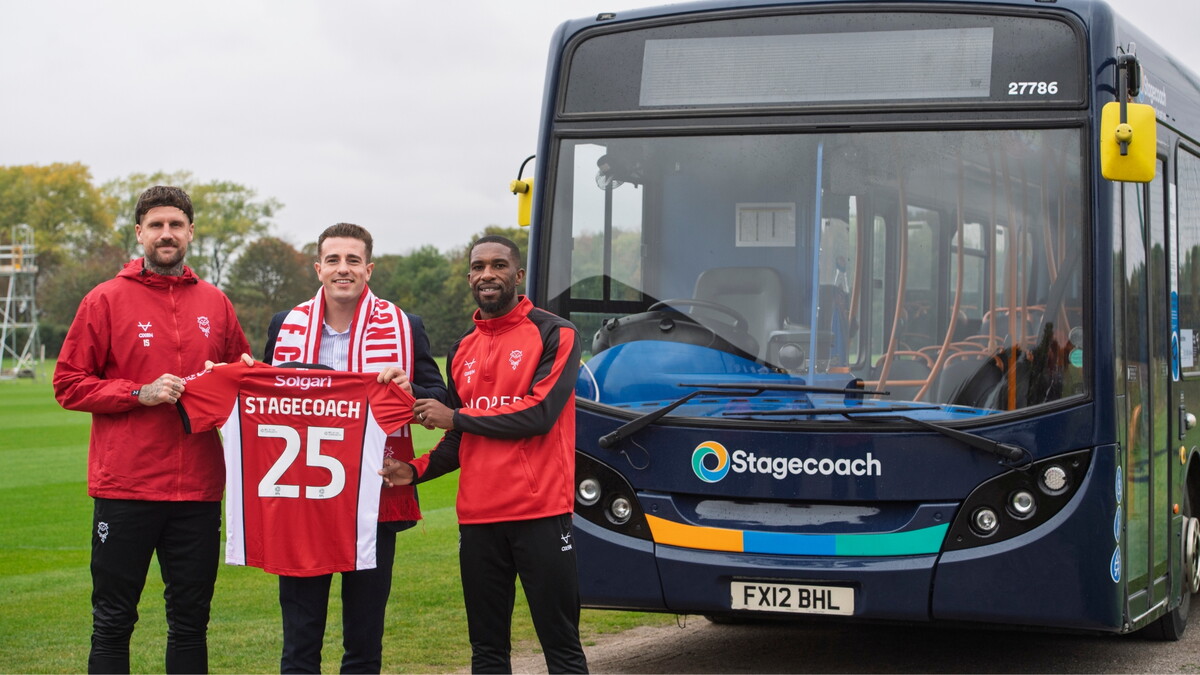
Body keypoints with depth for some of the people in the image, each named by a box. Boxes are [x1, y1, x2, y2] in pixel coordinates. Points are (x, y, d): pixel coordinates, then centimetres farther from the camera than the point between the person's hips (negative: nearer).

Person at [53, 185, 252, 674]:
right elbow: (68, 384, -2)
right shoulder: (106, 300, 0)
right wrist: (140, 393, -13)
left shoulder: (215, 304, 10)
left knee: (191, 619, 10)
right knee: (113, 621, 3)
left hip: (198, 488, 3)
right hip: (124, 487, -3)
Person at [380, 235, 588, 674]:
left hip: (540, 514, -5)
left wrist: (455, 417, -9)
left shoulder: (553, 335, -2)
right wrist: (416, 470, 2)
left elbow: (540, 414, -14)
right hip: (478, 520, 6)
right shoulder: (462, 351, 16)